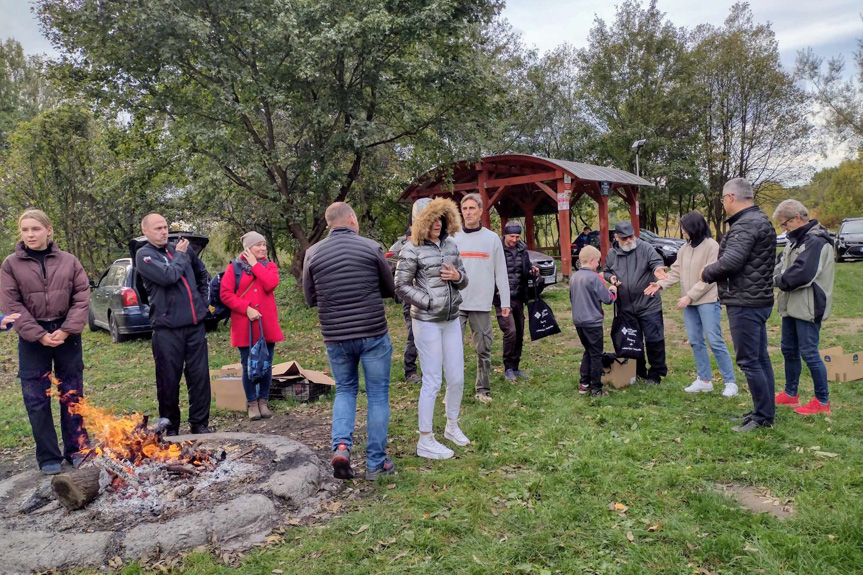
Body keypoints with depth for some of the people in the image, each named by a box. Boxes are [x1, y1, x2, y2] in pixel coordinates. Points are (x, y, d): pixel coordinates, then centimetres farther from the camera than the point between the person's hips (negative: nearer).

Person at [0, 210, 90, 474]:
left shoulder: (69, 261, 1)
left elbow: (82, 299, -2)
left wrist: (66, 330, -13)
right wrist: (38, 335, -14)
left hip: (67, 334, 0)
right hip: (32, 339, 0)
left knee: (72, 395, 8)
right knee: (36, 399, 5)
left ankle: (78, 449, 21)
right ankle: (49, 457, 17)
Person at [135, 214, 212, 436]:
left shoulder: (182, 248, 12)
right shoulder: (144, 255, -3)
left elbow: (203, 275, 27)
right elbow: (168, 276, -20)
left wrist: (202, 301, 15)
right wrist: (179, 255, -4)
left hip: (195, 324, 4)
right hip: (167, 328, -4)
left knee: (200, 376, 7)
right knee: (169, 381, 5)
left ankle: (200, 423, 19)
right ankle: (170, 427, 21)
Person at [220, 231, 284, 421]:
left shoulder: (269, 266, 10)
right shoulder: (234, 267, 3)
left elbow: (270, 284, -11)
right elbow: (225, 294, -5)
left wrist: (255, 264, -7)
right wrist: (246, 308, -14)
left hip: (267, 325, 2)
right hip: (244, 326, -2)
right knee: (248, 366, 3)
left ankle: (263, 401, 18)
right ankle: (252, 403, 15)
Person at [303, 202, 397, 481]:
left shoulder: (313, 253, 0)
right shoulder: (370, 247, -5)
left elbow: (310, 298, 8)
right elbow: (390, 289, 5)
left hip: (335, 337, 3)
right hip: (373, 333, -2)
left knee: (345, 389, 22)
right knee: (378, 395, 10)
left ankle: (341, 445, 3)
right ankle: (376, 463, 16)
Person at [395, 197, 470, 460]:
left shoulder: (450, 245, 9)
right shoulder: (413, 249, -10)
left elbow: (463, 280, 15)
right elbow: (401, 286, -10)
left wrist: (458, 276, -9)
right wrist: (429, 302, -15)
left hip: (452, 320, 6)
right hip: (427, 322, -6)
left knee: (457, 378, 13)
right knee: (432, 381, -1)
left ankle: (452, 426, 35)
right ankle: (425, 441, 12)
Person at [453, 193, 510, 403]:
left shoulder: (492, 238, 4)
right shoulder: (453, 238, 6)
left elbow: (501, 272, 4)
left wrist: (505, 301, 1)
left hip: (482, 304, 0)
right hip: (455, 304, 1)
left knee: (483, 349, 7)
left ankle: (483, 390, 17)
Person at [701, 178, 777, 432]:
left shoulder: (745, 225, -18)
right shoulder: (760, 220, 17)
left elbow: (730, 262, -27)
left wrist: (706, 273, -9)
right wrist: (713, 272, 9)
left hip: (745, 303, -11)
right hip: (759, 300, 11)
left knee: (749, 361, -3)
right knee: (760, 358, 16)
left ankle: (763, 416, 4)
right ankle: (765, 411, 25)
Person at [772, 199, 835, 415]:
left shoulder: (816, 241, -17)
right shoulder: (795, 240, 13)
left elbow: (802, 274, -26)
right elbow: (781, 266, 15)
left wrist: (780, 280, -9)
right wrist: (779, 277, -6)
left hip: (808, 308, -9)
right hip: (791, 306, 10)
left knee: (809, 353, -3)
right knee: (789, 350, 16)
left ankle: (822, 401, 10)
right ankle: (790, 394, 30)